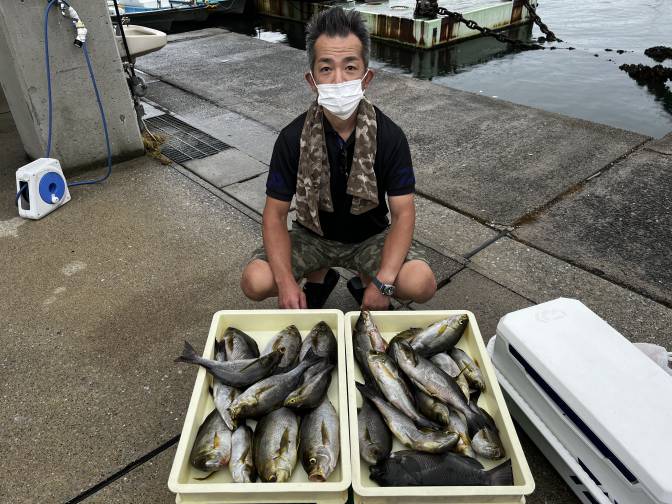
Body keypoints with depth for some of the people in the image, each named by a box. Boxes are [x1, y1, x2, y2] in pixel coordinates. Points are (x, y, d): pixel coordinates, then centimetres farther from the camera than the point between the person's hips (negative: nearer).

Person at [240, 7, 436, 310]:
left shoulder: (389, 136, -17)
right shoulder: (293, 138, -17)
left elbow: (403, 213, -17)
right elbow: (275, 214, -14)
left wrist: (383, 281, -31)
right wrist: (286, 282, -28)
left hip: (371, 236, 0)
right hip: (313, 234, 1)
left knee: (422, 286, -27)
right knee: (255, 283, -23)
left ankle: (365, 283, 9)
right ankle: (318, 277, 10)